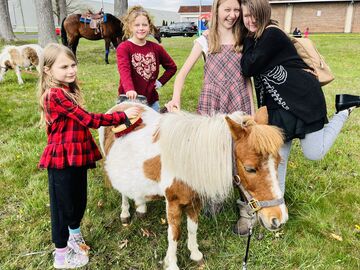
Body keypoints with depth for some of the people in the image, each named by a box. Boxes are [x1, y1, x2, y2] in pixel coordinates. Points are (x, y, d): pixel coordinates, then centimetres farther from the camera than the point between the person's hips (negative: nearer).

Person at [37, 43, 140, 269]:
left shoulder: (67, 90, 10)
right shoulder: (56, 95, -21)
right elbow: (89, 120, -24)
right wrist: (123, 116, -18)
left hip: (76, 156, 9)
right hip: (62, 159, -9)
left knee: (79, 200, 22)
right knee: (63, 205, 7)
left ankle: (74, 236, 47)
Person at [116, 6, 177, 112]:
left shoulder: (156, 48, 5)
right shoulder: (123, 48, -9)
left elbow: (172, 67, 17)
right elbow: (124, 70, -27)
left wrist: (161, 81, 3)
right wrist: (129, 89, -44)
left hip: (152, 101, 4)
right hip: (130, 99, -4)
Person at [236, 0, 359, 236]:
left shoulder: (272, 35, -15)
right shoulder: (256, 39, 11)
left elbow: (248, 68, -19)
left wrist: (249, 39, -9)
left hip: (303, 97, -7)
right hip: (279, 104, 8)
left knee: (314, 153, -3)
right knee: (278, 156, 7)